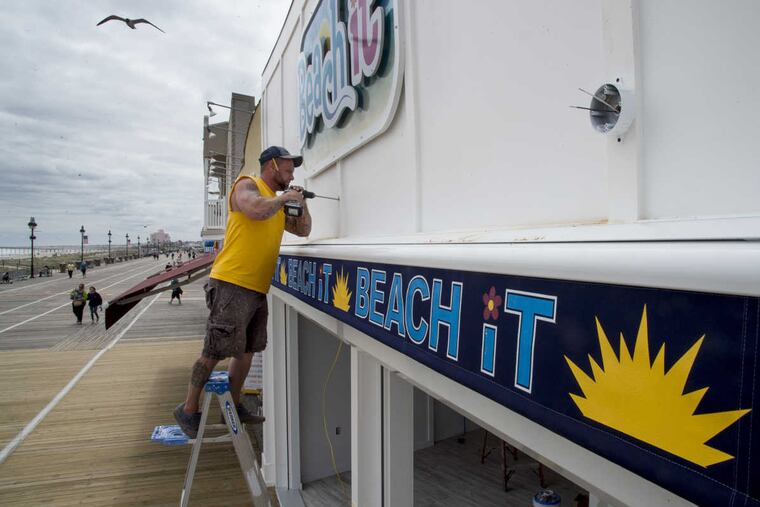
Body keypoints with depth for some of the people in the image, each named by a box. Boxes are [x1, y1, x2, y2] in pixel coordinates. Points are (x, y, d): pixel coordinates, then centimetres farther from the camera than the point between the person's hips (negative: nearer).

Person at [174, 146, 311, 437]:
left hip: (257, 289, 9)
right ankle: (188, 409, 12)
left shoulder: (277, 202, 20)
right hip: (232, 284, -9)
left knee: (246, 350, 15)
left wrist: (301, 203, 10)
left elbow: (303, 230, 26)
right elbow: (256, 210, -26)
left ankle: (233, 406, 29)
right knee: (214, 352, -4)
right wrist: (284, 198, -10)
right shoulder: (247, 185, -4)